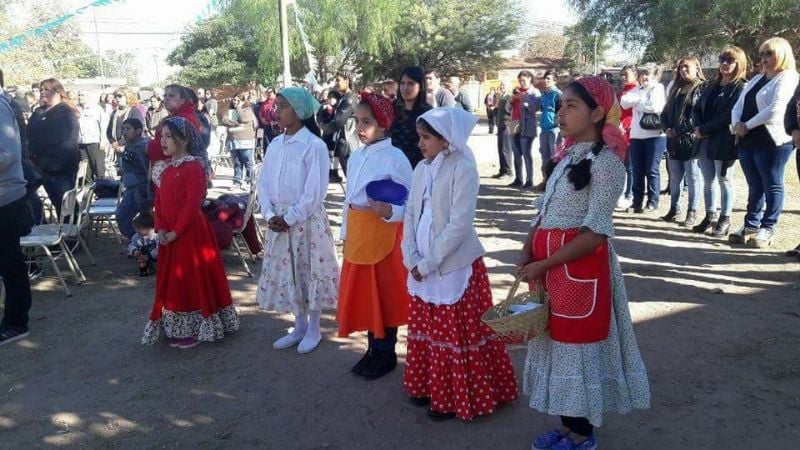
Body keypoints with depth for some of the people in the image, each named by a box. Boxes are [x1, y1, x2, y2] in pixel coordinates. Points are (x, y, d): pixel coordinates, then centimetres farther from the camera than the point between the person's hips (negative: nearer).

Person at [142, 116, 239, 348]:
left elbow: (193, 204, -20)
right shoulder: (163, 168, 11)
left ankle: (196, 329, 13)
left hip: (191, 233, -8)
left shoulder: (193, 167, -14)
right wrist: (161, 229, -2)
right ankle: (177, 330, 29)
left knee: (194, 280, 0)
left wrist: (176, 232, -19)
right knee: (171, 282, 15)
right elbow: (159, 201, 11)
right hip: (169, 236, 9)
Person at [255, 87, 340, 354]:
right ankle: (299, 326, 29)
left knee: (310, 272, 4)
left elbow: (315, 191, -17)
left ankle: (313, 329, 21)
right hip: (279, 221, 6)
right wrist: (270, 214, -6)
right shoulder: (275, 145, 7)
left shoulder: (314, 145, -13)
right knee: (287, 272, 13)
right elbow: (263, 183, 9)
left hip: (307, 220, -6)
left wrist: (289, 218, -15)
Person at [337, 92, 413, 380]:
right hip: (357, 232, 7)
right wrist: (346, 233, 15)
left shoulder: (394, 157, -13)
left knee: (384, 294, 5)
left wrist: (389, 212, -31)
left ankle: (386, 354, 21)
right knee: (362, 293, 14)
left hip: (383, 232, -7)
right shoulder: (356, 157, 8)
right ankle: (373, 349, 30)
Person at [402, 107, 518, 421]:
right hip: (422, 268, 7)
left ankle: (457, 398, 19)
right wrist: (412, 259, -5)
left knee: (458, 334, 4)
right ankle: (429, 387, 33)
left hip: (455, 266, -7)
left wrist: (427, 263, -17)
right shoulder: (421, 170, 7)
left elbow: (460, 225, -20)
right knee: (426, 329, 17)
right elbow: (410, 215, 7)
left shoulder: (463, 169, -15)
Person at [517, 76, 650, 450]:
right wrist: (527, 254, -1)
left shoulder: (606, 161, -14)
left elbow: (595, 234, -19)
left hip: (580, 265, -8)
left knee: (577, 343, 4)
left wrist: (543, 265, -17)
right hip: (547, 263, 8)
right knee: (558, 339, 16)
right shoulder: (567, 154, 11)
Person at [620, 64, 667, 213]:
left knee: (652, 170, -2)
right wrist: (640, 98, -11)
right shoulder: (637, 90, 17)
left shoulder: (658, 88, 0)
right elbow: (624, 102, 1)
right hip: (636, 135, 5)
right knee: (637, 170, 7)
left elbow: (654, 106, -16)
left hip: (655, 135, -5)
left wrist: (636, 102, -2)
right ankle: (637, 201, 15)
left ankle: (652, 202, 6)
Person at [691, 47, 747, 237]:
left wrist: (704, 130, -15)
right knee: (709, 181, 11)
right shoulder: (711, 86, 17)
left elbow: (729, 116, -15)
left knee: (723, 181, 0)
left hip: (724, 142, -6)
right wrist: (698, 128, -6)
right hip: (704, 141, 6)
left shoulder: (740, 88, -5)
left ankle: (725, 220, 8)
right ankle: (710, 217, 19)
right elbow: (697, 109, 12)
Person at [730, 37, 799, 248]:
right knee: (754, 186, 11)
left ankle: (767, 230, 5)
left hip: (772, 141, -7)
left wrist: (747, 125, -12)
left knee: (772, 186, 0)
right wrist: (737, 124, -6)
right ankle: (750, 227, 16)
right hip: (747, 140, 7)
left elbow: (775, 110, -18)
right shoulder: (756, 79, 21)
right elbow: (739, 105, 15)